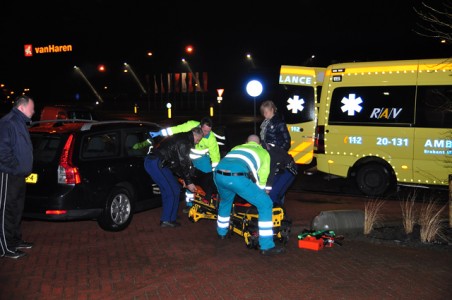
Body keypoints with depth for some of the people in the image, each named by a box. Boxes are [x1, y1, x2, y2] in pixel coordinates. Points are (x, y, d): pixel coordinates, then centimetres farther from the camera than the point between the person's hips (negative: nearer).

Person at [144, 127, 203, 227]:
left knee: (167, 190, 20)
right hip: (157, 164, -10)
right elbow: (184, 163, -11)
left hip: (149, 161, 10)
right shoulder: (184, 142, -11)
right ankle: (168, 220, 3)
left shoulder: (181, 138, 21)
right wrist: (189, 182, -4)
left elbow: (178, 161, 26)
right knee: (174, 190, -4)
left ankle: (168, 216, 30)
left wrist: (184, 178, 26)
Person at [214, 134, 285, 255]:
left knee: (225, 201, 37)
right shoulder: (264, 152, 27)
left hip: (218, 174, 6)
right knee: (265, 204, 7)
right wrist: (258, 193, 39)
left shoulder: (236, 148, 39)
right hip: (237, 177, -5)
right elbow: (262, 178, 22)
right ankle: (266, 246, 5)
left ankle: (221, 232, 53)